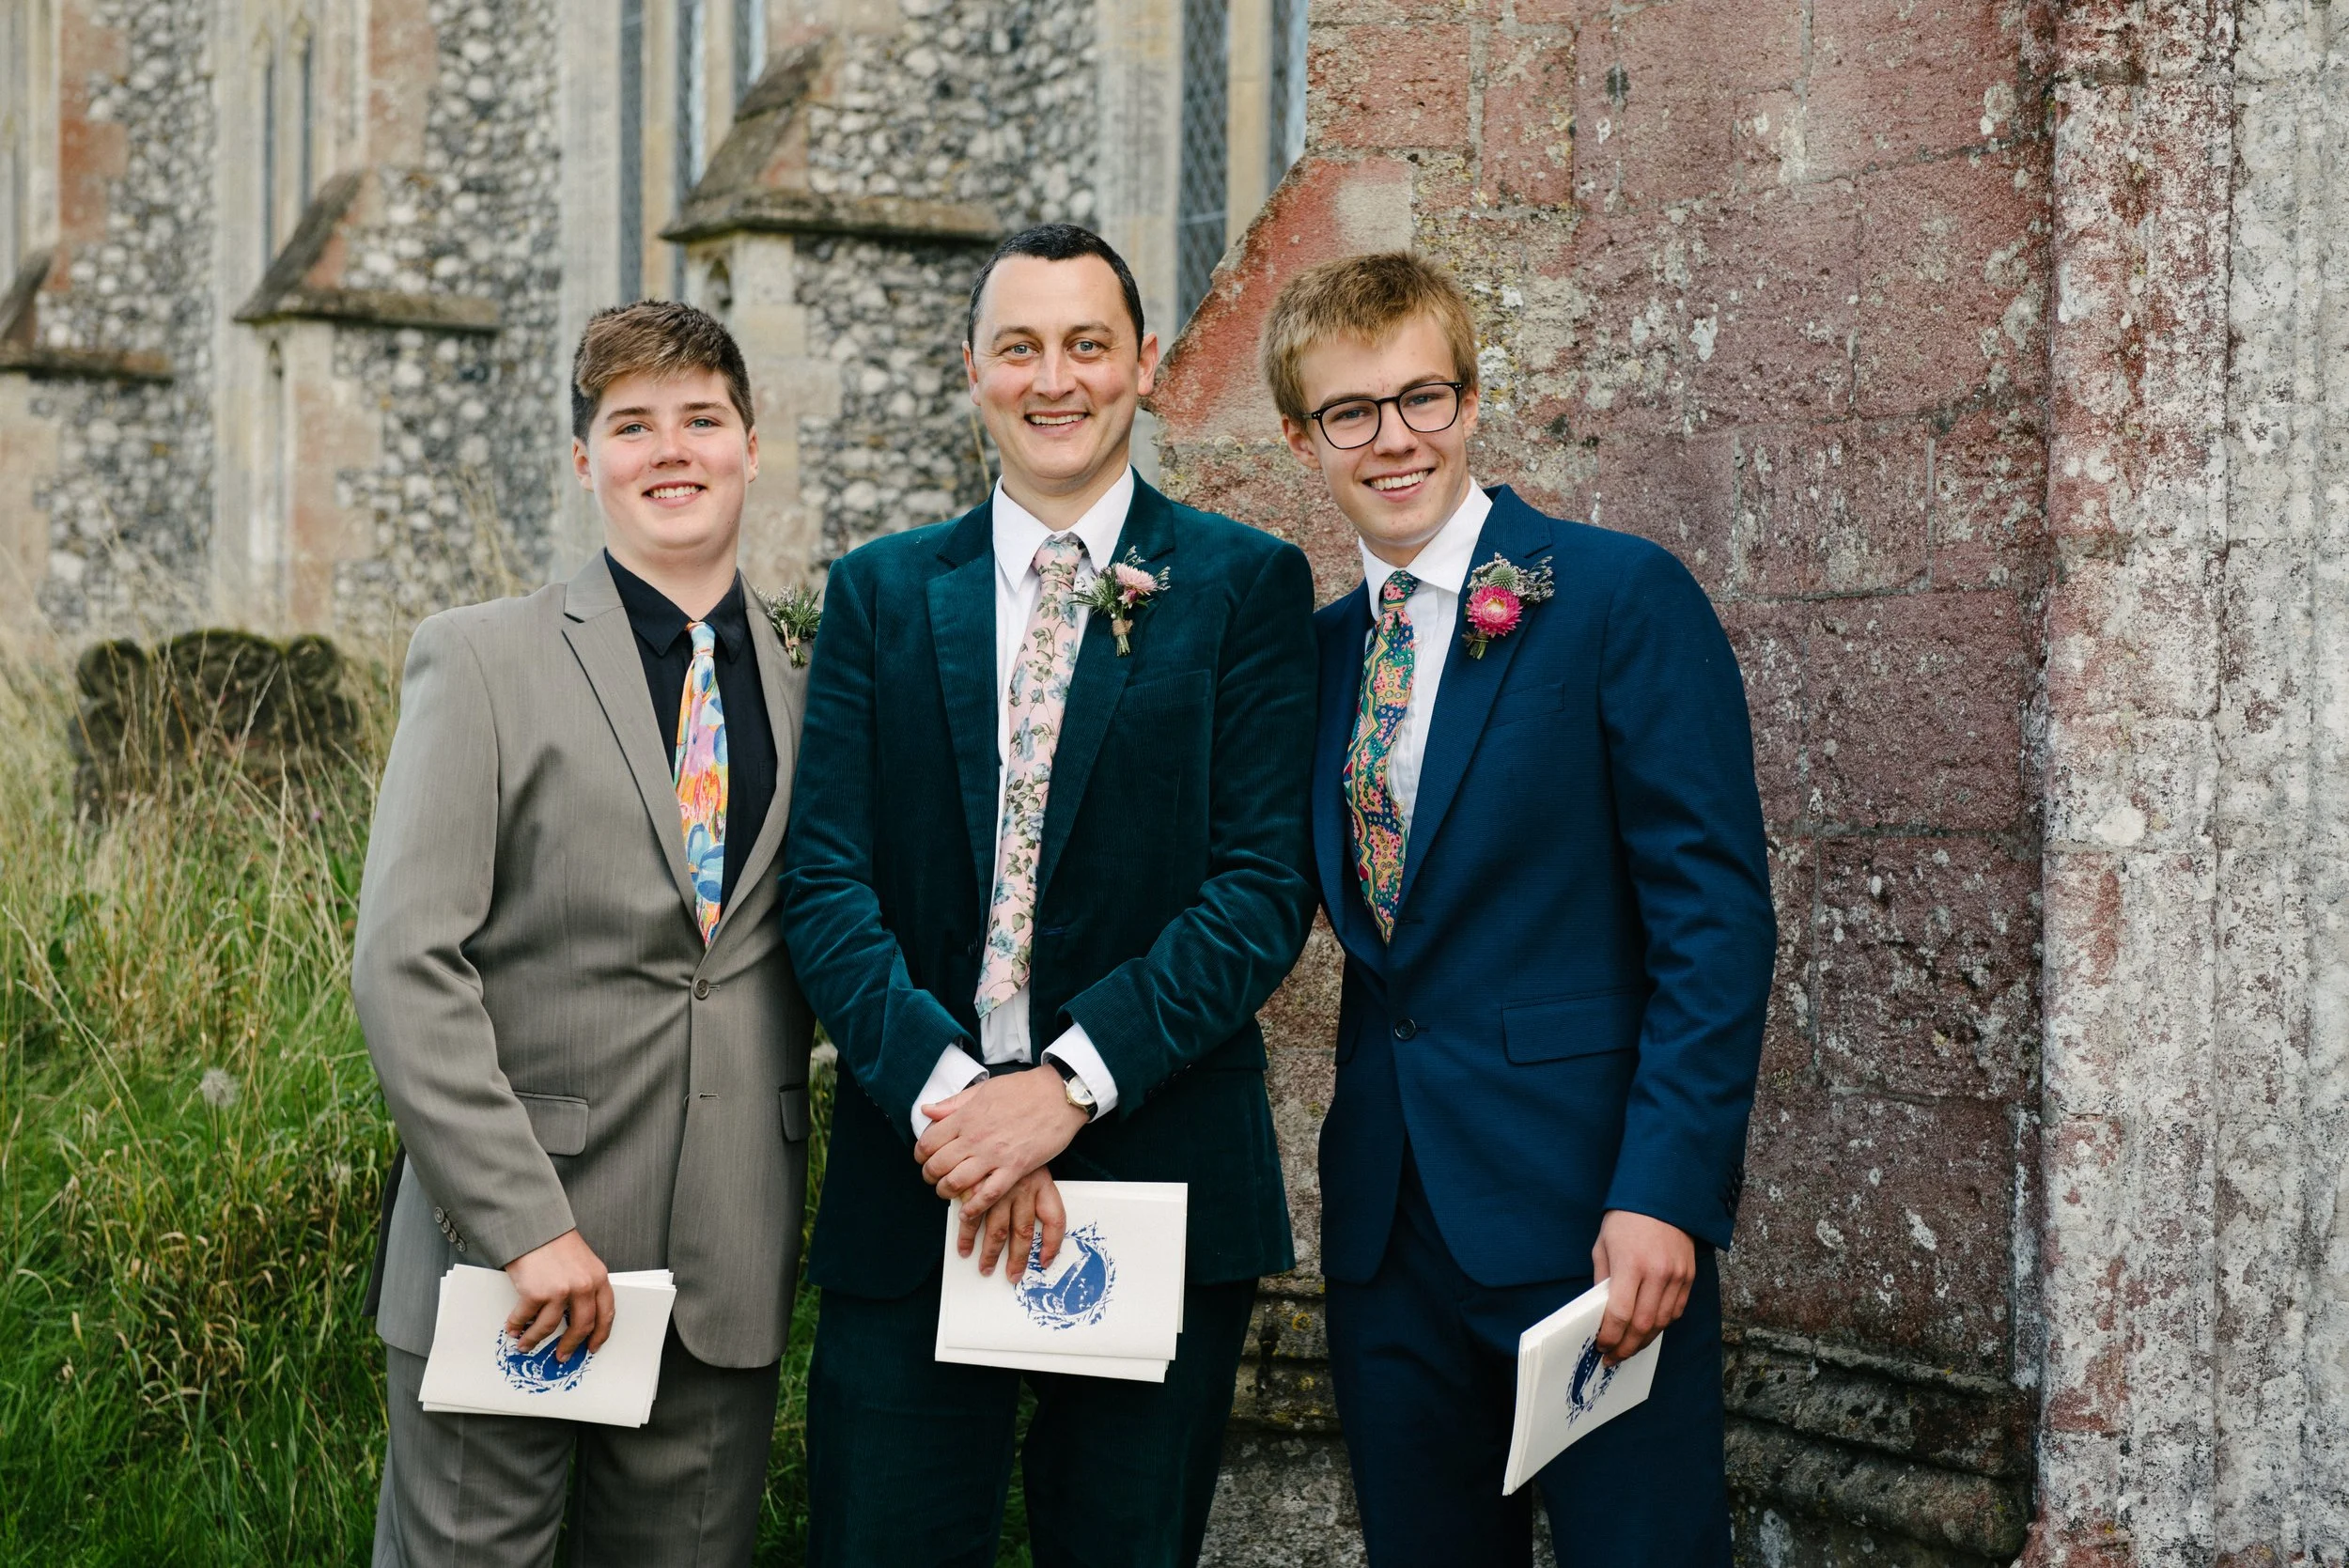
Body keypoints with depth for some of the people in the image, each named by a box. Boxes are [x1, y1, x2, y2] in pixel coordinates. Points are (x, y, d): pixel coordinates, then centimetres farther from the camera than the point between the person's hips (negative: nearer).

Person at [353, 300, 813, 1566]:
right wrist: (524, 1225, -16)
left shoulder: (805, 691, 10)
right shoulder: (481, 661, -2)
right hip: (508, 1253, -3)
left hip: (729, 1274, 4)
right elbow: (404, 965, -10)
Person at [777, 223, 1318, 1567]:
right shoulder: (881, 593, 9)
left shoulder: (1245, 585, 3)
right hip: (911, 1185, 2)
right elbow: (827, 885, 1)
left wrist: (1070, 1082, -16)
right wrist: (946, 1093, -15)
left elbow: (1267, 884, -6)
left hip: (1161, 1183, -1)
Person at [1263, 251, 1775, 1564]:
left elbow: (1717, 915, -11)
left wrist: (1665, 1195, -18)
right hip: (1388, 1226, 6)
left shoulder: (1623, 598, -6)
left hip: (1588, 1211, -6)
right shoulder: (1321, 647, 13)